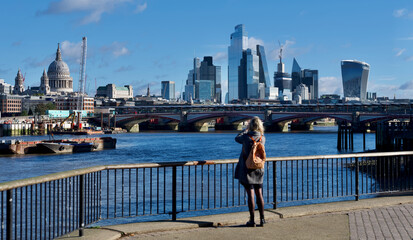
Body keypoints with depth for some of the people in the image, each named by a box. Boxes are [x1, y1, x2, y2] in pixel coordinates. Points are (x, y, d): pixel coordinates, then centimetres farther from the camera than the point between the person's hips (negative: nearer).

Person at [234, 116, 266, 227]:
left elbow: (237, 138, 9)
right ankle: (262, 219, 12)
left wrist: (246, 129, 16)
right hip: (258, 170, 3)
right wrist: (260, 131, 20)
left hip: (247, 170, -3)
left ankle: (252, 220, -1)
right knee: (259, 194, 10)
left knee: (250, 194, -3)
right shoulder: (262, 138, -4)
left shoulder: (246, 137, -13)